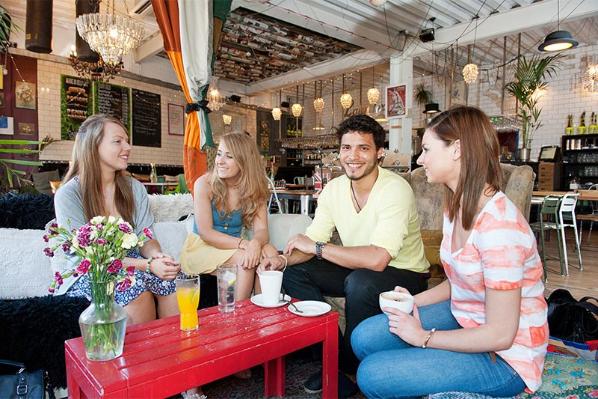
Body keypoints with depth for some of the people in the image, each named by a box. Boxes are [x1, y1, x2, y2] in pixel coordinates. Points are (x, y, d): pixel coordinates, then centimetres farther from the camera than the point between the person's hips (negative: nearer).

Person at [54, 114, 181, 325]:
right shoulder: (68, 195, -12)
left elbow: (146, 238, 2)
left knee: (174, 279, -24)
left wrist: (157, 255, -23)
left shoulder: (135, 188, 2)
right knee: (136, 287, -32)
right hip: (85, 274, -4)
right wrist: (147, 265, -27)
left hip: (131, 264, 4)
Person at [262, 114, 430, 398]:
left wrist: (317, 247, -27)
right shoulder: (333, 189, -4)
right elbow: (311, 242, -4)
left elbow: (377, 259, -35)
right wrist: (283, 258, -26)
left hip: (405, 275, -6)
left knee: (360, 282, -35)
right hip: (357, 271, 6)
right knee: (294, 273, -8)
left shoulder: (395, 189, -24)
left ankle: (353, 367, -6)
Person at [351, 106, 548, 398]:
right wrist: (413, 301, -2)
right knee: (364, 339, 0)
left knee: (372, 375, -17)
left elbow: (500, 335, -25)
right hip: (463, 317, 8)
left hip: (504, 357, -8)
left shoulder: (498, 224, -29)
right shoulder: (456, 207, 2)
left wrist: (423, 338, -15)